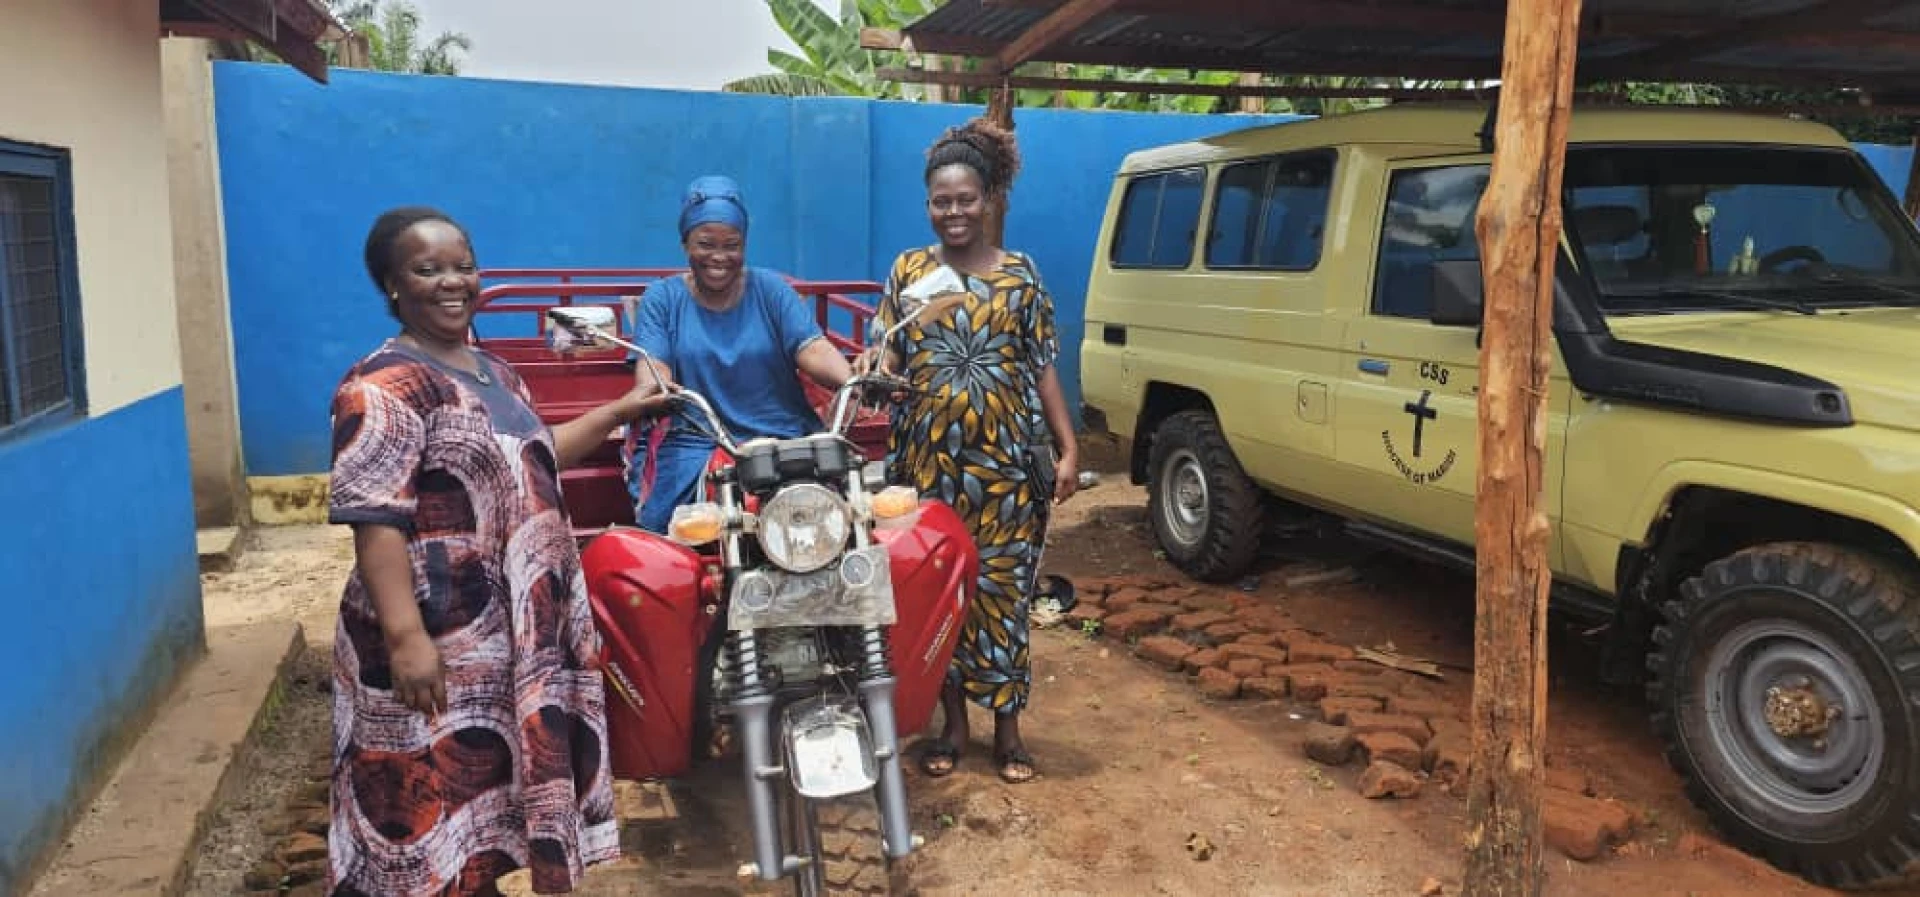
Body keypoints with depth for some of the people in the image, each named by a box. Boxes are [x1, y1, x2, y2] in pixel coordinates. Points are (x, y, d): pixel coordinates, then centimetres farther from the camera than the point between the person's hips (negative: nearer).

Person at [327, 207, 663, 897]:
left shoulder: (494, 372, 13)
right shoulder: (381, 388, -15)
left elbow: (530, 460, 27)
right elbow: (375, 524, -22)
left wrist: (620, 411, 25)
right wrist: (405, 637, -28)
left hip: (511, 635, 9)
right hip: (436, 645, -8)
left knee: (487, 796, 19)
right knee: (430, 805, 0)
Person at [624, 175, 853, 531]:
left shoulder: (771, 289, 10)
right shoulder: (661, 298, 10)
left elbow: (812, 349, -3)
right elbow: (652, 365, -4)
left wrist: (850, 382, -25)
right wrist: (654, 390, -29)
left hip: (783, 439, 1)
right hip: (692, 447, 0)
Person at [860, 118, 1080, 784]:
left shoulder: (1021, 274, 7)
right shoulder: (909, 271, 7)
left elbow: (1043, 367, 6)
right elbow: (886, 358, 3)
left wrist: (1068, 448, -1)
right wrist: (870, 374, -21)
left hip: (1008, 457, -1)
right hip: (930, 457, 1)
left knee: (1002, 590, 4)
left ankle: (1007, 725, 17)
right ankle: (952, 722, 21)